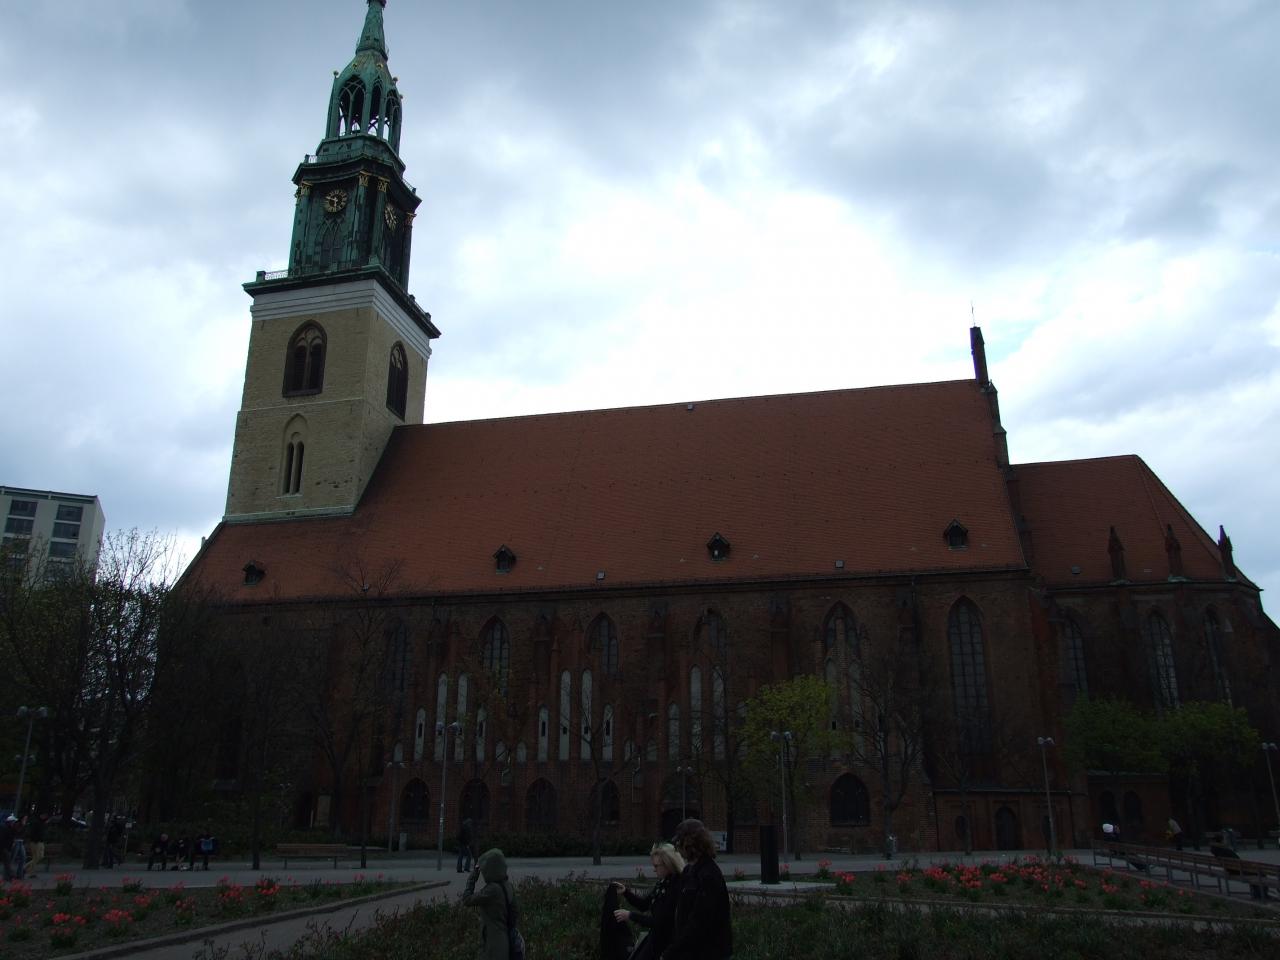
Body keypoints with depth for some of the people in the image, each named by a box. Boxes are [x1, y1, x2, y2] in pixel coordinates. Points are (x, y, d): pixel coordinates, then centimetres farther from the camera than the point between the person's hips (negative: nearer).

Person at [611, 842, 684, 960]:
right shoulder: (663, 883, 3)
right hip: (655, 937, 8)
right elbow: (645, 903, 14)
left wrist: (630, 915, -19)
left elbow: (658, 922, -25)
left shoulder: (677, 888, -26)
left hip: (665, 942, -8)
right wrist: (626, 892, 0)